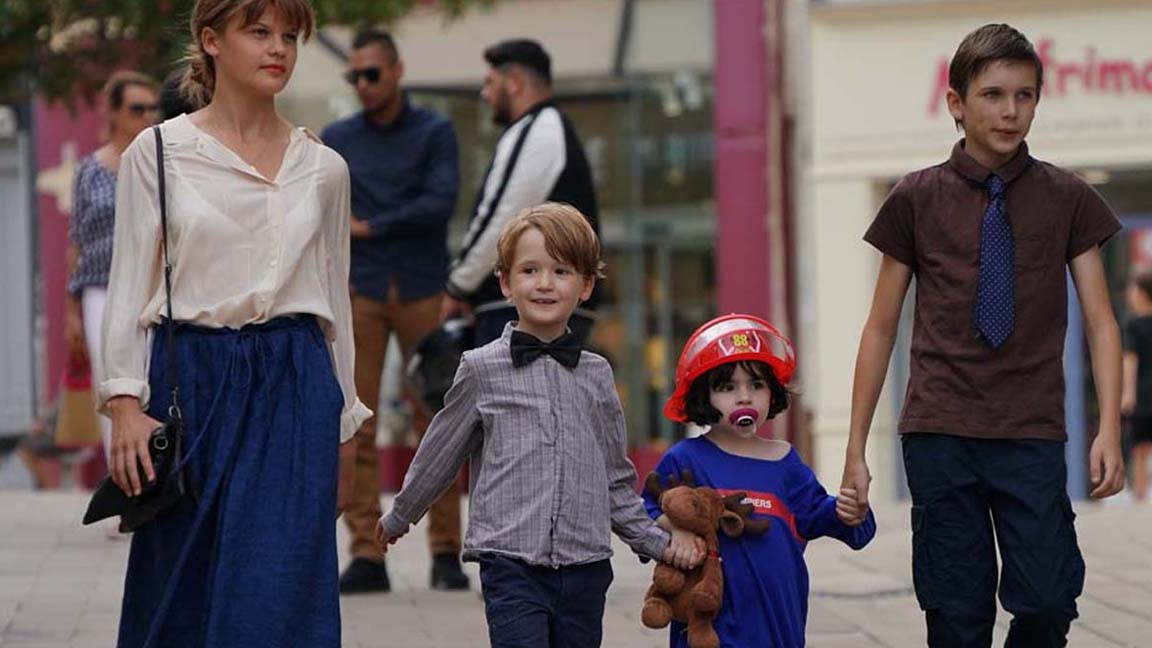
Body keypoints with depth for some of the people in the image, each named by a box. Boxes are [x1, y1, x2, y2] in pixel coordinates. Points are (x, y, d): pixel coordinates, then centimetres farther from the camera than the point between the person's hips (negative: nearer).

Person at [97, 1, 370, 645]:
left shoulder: (324, 168, 8)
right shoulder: (157, 154, 2)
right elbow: (129, 287, 1)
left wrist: (343, 427, 13)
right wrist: (126, 404, -9)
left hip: (294, 384, 1)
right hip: (192, 378, -1)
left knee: (279, 590, -8)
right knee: (181, 592, 6)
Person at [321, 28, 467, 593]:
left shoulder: (434, 133, 6)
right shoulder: (335, 141, 12)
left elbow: (440, 203, -7)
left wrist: (369, 228, -4)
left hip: (422, 292, -1)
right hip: (357, 293, 2)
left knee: (435, 421, -2)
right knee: (355, 427, -5)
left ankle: (445, 552, 3)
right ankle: (366, 553, -3)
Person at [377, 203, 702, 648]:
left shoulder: (596, 375, 10)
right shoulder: (483, 369, 1)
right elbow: (438, 457, 14)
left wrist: (659, 543, 14)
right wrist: (398, 519, 24)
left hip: (585, 568, 4)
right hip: (512, 566, -3)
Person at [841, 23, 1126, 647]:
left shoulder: (1067, 198, 7)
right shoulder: (917, 199, 5)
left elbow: (1100, 320, 5)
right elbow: (881, 328, 8)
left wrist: (1109, 430, -8)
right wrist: (855, 450, 6)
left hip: (1032, 437, 0)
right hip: (940, 436, 0)